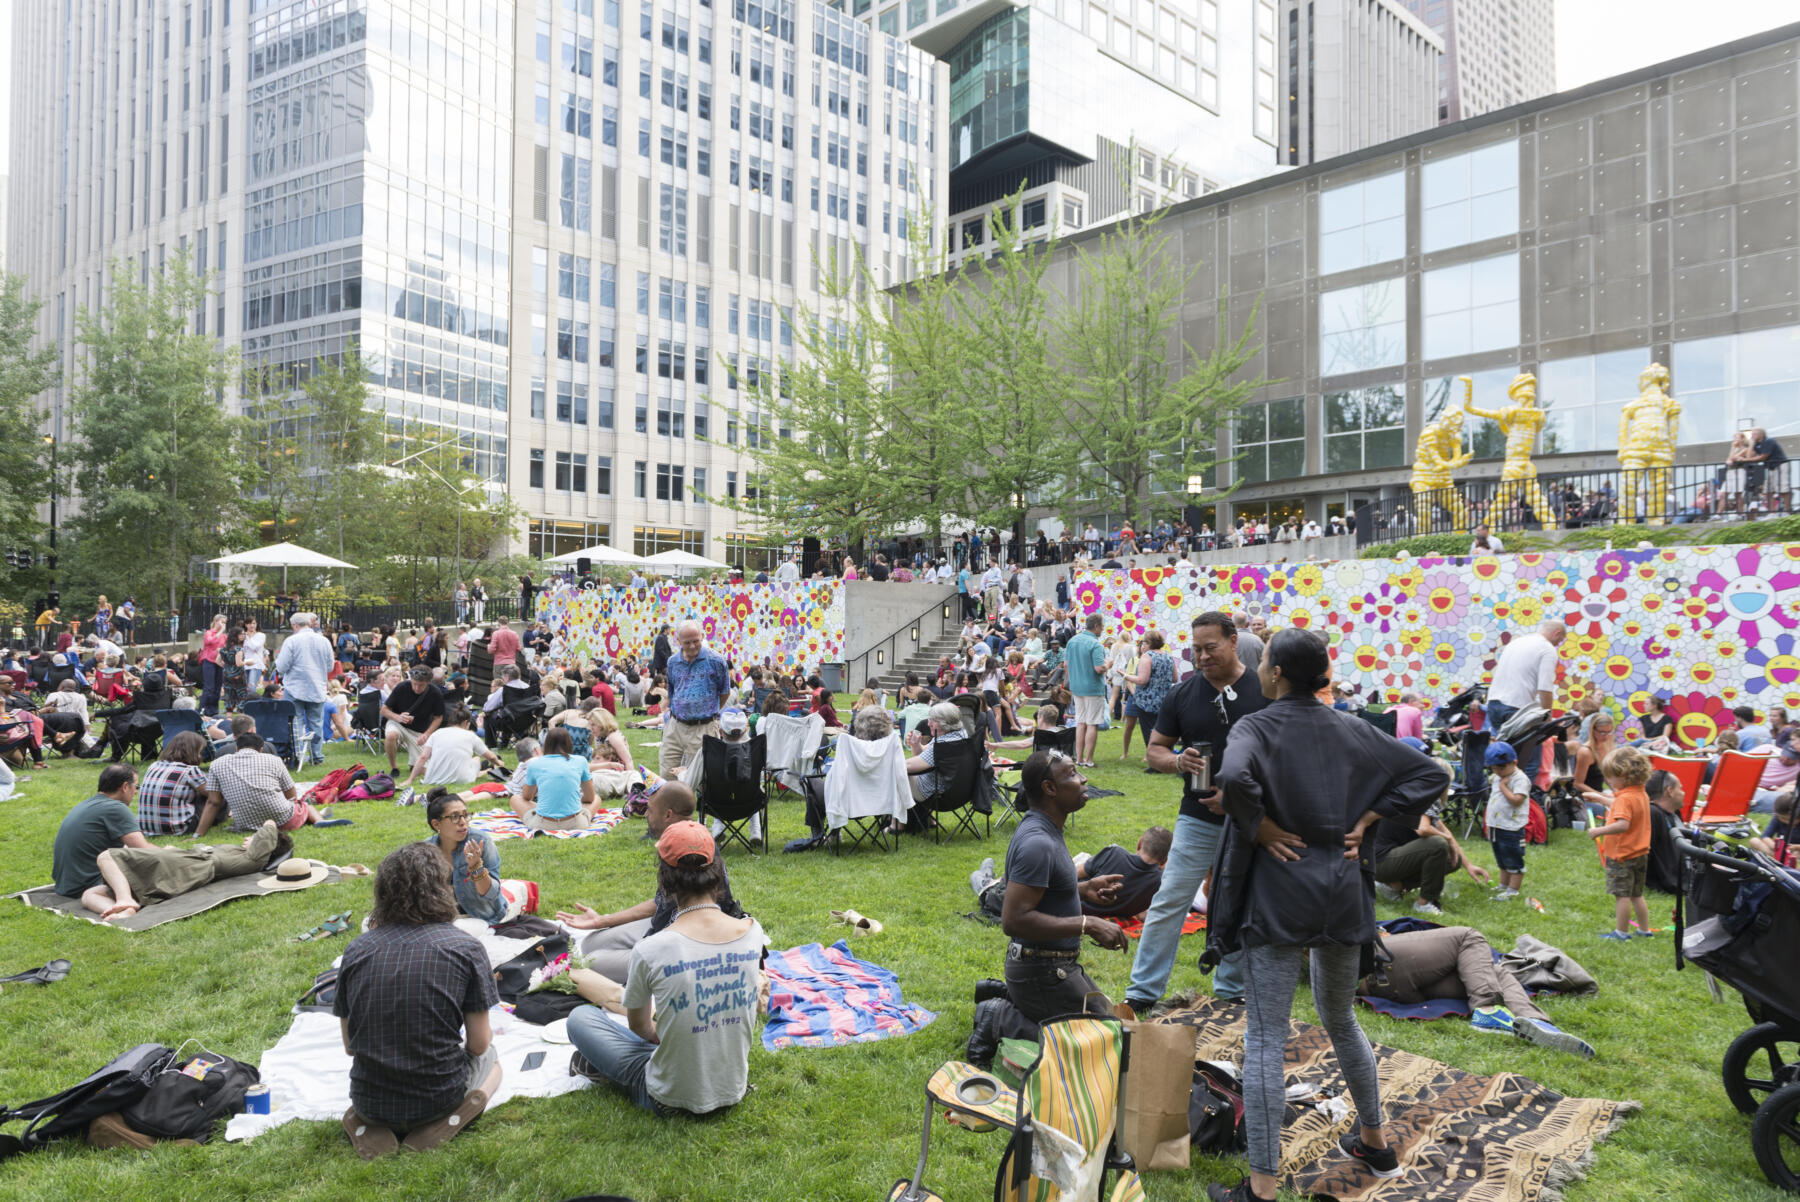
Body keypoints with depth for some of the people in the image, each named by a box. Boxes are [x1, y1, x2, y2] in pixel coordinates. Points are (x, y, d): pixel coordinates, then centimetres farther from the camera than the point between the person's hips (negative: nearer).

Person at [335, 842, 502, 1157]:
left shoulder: (356, 950, -3)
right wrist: (488, 1032, 18)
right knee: (490, 1058, 30)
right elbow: (478, 1044, -6)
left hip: (369, 1101, 3)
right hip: (438, 1097, -3)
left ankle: (368, 1124, 5)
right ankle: (449, 1118, -2)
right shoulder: (464, 947, -12)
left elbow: (350, 1046, 7)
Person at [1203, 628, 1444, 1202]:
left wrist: (1260, 830, -17)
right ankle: (1375, 1140, 42)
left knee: (1266, 1040, 2)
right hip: (1343, 891, 6)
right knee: (1341, 1019, 26)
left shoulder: (1257, 727, -12)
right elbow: (1431, 774, 7)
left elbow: (1233, 778, -34)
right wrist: (1366, 820, 4)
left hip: (1278, 893, -6)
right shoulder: (1350, 729, 5)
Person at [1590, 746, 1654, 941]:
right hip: (1640, 853, 10)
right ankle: (1645, 929, 26)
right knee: (1636, 895, 19)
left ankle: (1621, 931, 5)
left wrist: (1599, 831, -28)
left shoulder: (1624, 799, -22)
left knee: (1622, 895, -1)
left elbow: (1623, 824, -33)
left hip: (1621, 855, -10)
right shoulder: (1642, 795, 8)